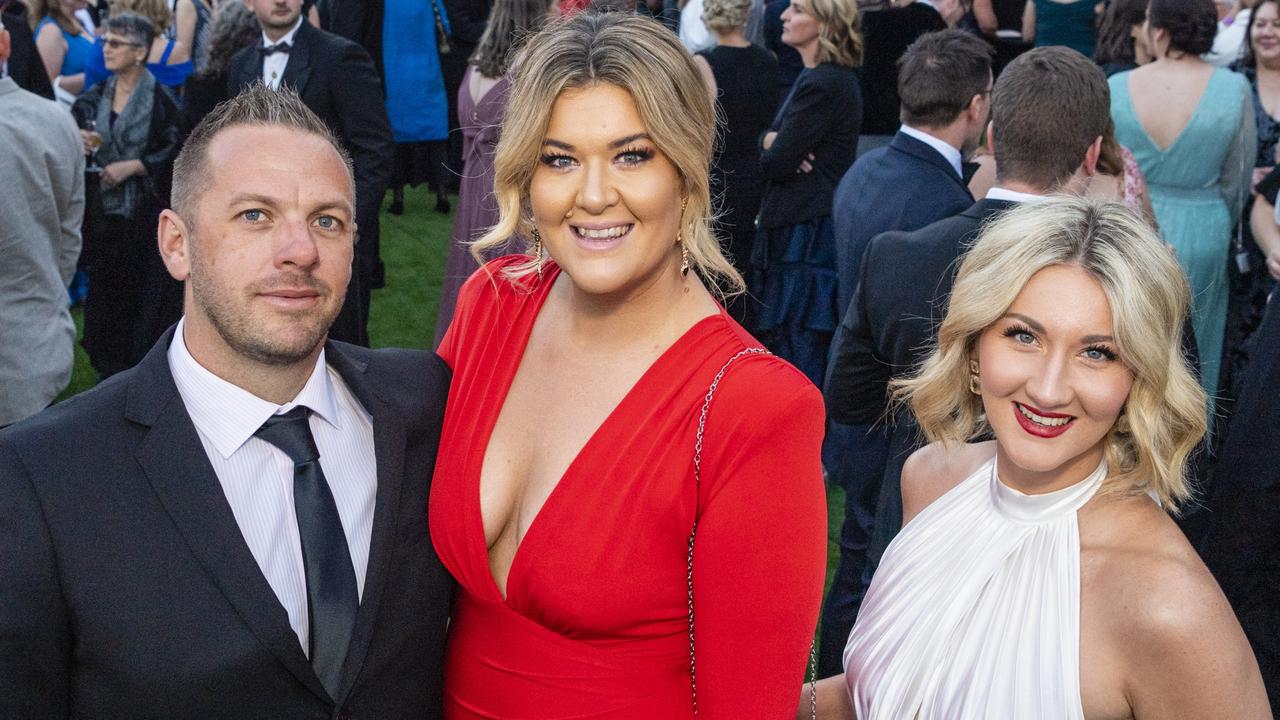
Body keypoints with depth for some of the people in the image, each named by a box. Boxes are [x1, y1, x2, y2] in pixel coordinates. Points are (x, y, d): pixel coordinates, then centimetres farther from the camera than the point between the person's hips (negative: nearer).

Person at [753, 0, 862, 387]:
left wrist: (774, 148, 4)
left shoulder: (822, 85, -18)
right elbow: (766, 139, 14)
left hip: (806, 234, -10)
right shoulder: (822, 77, 15)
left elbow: (774, 163, -19)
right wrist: (773, 141, -9)